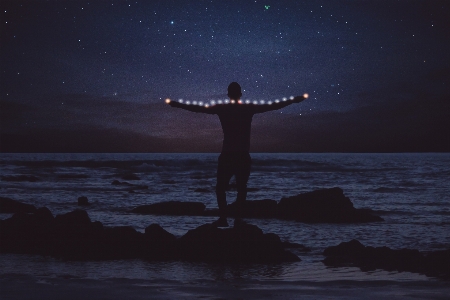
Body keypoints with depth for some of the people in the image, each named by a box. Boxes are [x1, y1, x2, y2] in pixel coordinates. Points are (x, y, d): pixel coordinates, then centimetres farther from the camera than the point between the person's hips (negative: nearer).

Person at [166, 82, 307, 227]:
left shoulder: (221, 108, 0)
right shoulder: (249, 108, 2)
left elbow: (197, 108, 4)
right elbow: (273, 106, 7)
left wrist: (176, 104, 15)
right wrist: (294, 100, 17)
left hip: (227, 155, -1)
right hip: (243, 156, 1)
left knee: (221, 187, 6)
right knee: (241, 188, 9)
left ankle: (223, 218, -6)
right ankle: (238, 218, -1)